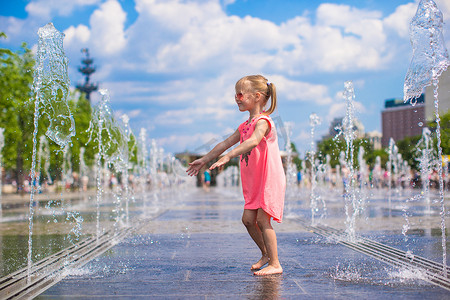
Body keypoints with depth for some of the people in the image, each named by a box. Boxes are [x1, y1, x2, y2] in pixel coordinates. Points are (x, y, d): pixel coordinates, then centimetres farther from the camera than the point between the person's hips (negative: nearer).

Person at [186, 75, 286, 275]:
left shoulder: (263, 121, -15)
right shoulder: (244, 126, 14)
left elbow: (253, 141, -34)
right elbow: (226, 143, 22)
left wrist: (227, 157, -44)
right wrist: (205, 159, 24)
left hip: (269, 178, -9)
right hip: (254, 183, 9)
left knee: (262, 219, -10)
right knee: (248, 218, 6)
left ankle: (275, 264, -3)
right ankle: (266, 254, 23)